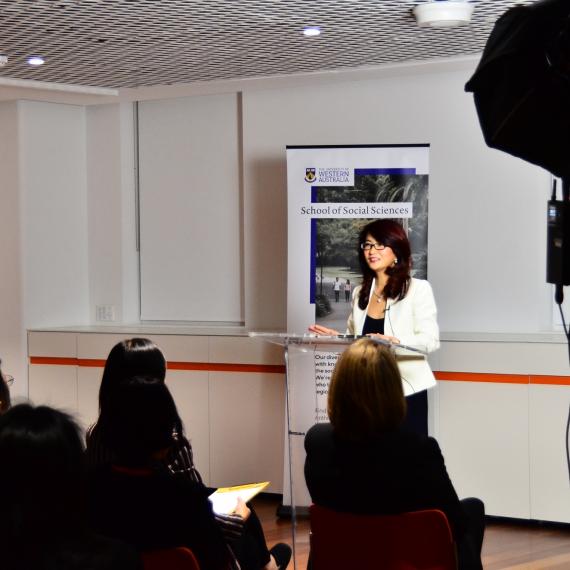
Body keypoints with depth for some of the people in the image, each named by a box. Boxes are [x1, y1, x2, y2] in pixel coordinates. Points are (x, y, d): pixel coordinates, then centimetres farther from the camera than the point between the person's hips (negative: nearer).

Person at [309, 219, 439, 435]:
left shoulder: (418, 289, -3)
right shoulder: (360, 293, 14)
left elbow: (430, 340, -10)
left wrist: (394, 341, -27)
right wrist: (336, 338, -1)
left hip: (405, 391, -4)